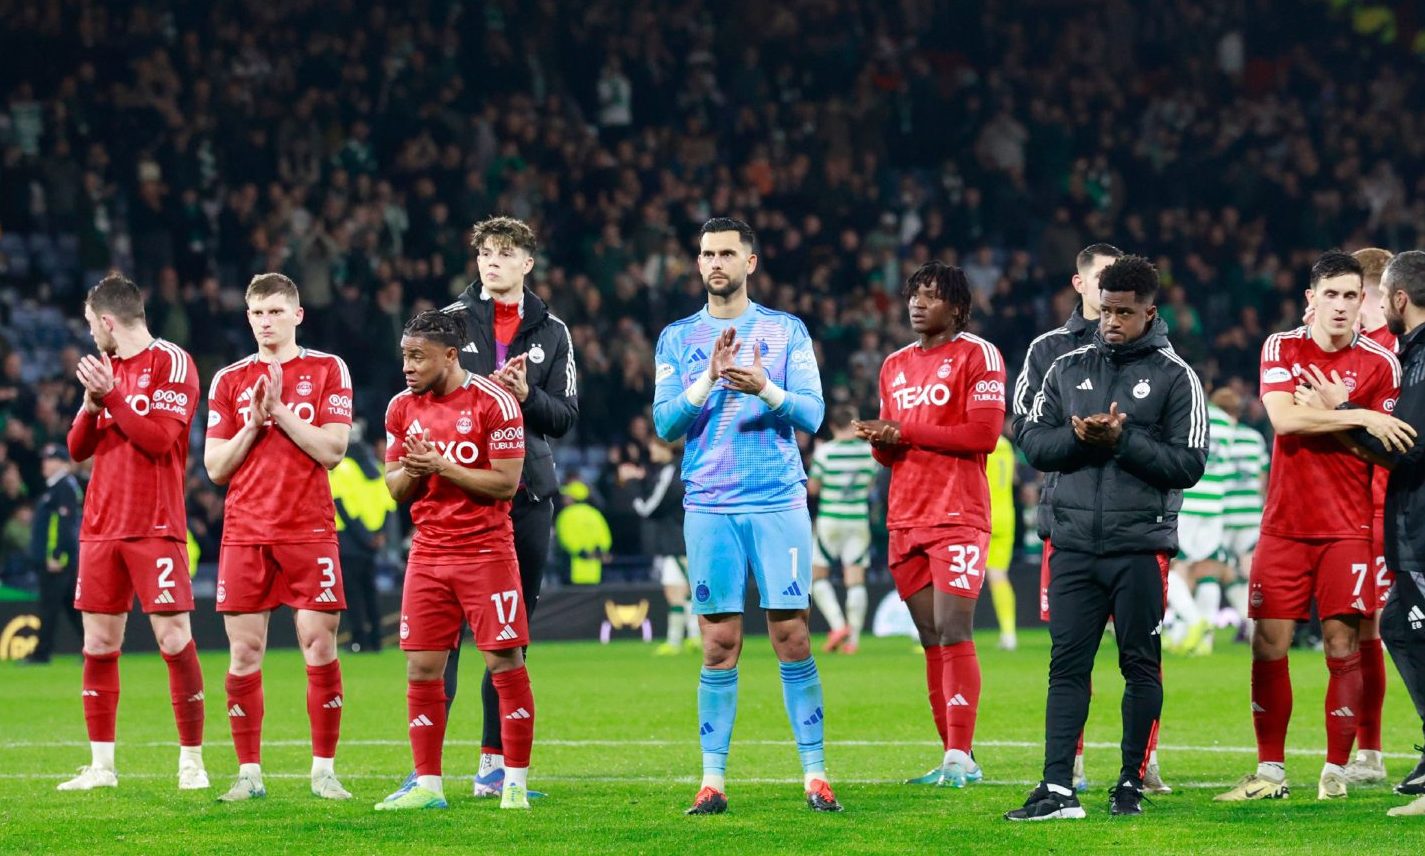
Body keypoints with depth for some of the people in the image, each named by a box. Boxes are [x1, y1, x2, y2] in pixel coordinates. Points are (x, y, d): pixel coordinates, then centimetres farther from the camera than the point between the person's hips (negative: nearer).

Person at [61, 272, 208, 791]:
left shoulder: (171, 362, -5)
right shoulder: (106, 367, 17)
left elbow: (159, 438, -14)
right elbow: (77, 449, 15)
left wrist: (111, 394, -12)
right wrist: (91, 402, -2)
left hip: (156, 528, -7)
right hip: (101, 527, 7)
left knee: (174, 640, -8)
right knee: (98, 644, 4)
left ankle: (192, 762, 0)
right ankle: (101, 765, 9)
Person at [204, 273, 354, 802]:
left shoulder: (328, 370, 6)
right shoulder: (229, 380, 11)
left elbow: (332, 450, -4)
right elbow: (215, 467, 7)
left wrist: (280, 410, -9)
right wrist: (254, 422, -6)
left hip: (310, 530, -2)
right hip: (245, 534, 2)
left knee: (320, 647, -5)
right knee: (243, 653, -1)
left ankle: (324, 770, 3)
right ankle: (249, 773, 5)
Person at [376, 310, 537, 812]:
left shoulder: (492, 402, -9)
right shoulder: (403, 408, 8)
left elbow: (506, 483, -12)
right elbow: (395, 488, 13)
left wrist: (442, 465, -18)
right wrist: (412, 471, -9)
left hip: (486, 550, -5)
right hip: (428, 553, 5)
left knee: (505, 662, -4)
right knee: (421, 667, 1)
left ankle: (516, 783, 2)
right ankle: (427, 785, 7)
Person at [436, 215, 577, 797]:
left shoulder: (551, 332, 10)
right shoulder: (453, 320, 5)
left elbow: (565, 416, 7)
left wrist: (526, 396, -12)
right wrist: (485, 390, -14)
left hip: (527, 492, 2)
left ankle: (496, 757, 12)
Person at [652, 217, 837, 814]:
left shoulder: (787, 331, 7)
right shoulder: (677, 338, 10)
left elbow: (812, 413, -1)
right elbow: (665, 423, 1)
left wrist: (764, 387, -19)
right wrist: (710, 378, -14)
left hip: (779, 502, -1)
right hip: (709, 507, 1)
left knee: (792, 637, -3)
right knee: (719, 646, -1)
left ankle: (815, 775, 1)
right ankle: (713, 780, 3)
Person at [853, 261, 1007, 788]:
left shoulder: (977, 355, -3)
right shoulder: (895, 365, 19)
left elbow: (983, 434, -13)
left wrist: (904, 433, -11)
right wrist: (880, 441, -1)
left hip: (958, 516, -7)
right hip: (906, 520, 7)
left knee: (953, 632, -13)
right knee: (931, 639, 5)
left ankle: (959, 756, -14)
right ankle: (956, 758, 8)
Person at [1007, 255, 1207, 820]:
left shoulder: (1174, 377, 0)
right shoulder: (1068, 369, 12)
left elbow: (1188, 465, -6)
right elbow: (1034, 443, 8)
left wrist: (1123, 439, -15)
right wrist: (1078, 436, -10)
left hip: (1141, 545, -3)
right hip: (1074, 542, 3)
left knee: (1141, 666, 3)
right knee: (1067, 665, -1)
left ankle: (1132, 783, 12)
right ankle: (1057, 789, -4)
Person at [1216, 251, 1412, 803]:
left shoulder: (1379, 363, 1)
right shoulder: (1281, 348, 3)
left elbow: (1383, 445, -2)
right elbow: (1283, 418, -13)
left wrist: (1324, 410, -12)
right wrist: (1356, 417, -19)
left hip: (1347, 529, -1)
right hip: (1284, 525, 1)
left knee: (1342, 648, -4)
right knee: (1268, 646, 1)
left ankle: (1336, 772, 5)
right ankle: (1270, 772, 9)